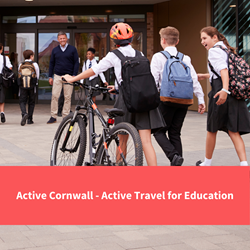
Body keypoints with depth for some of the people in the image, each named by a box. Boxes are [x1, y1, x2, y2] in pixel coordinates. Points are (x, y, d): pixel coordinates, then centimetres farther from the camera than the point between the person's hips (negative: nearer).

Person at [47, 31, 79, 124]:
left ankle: (65, 116, 8)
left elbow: (76, 63, 3)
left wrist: (74, 75, -6)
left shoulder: (72, 49, 3)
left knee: (68, 97, 1)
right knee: (54, 96, -5)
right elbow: (51, 63, 15)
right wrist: (50, 76, 9)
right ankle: (53, 116, -1)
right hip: (57, 76, 2)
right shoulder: (55, 50, 10)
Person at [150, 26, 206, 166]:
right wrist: (201, 99, 8)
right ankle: (177, 167, 8)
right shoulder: (185, 58, 11)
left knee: (159, 131, 7)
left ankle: (174, 156, -16)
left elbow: (153, 80, -7)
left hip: (167, 99, -4)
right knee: (175, 133, 12)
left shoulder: (158, 57, -1)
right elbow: (194, 80, 6)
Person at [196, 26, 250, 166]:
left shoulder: (214, 50, -5)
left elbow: (223, 69, -21)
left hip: (220, 93, -8)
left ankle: (207, 163, 23)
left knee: (212, 129, 9)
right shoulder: (226, 50, 22)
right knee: (234, 131, 1)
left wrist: (224, 90, -34)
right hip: (236, 92, 8)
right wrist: (205, 76, 42)